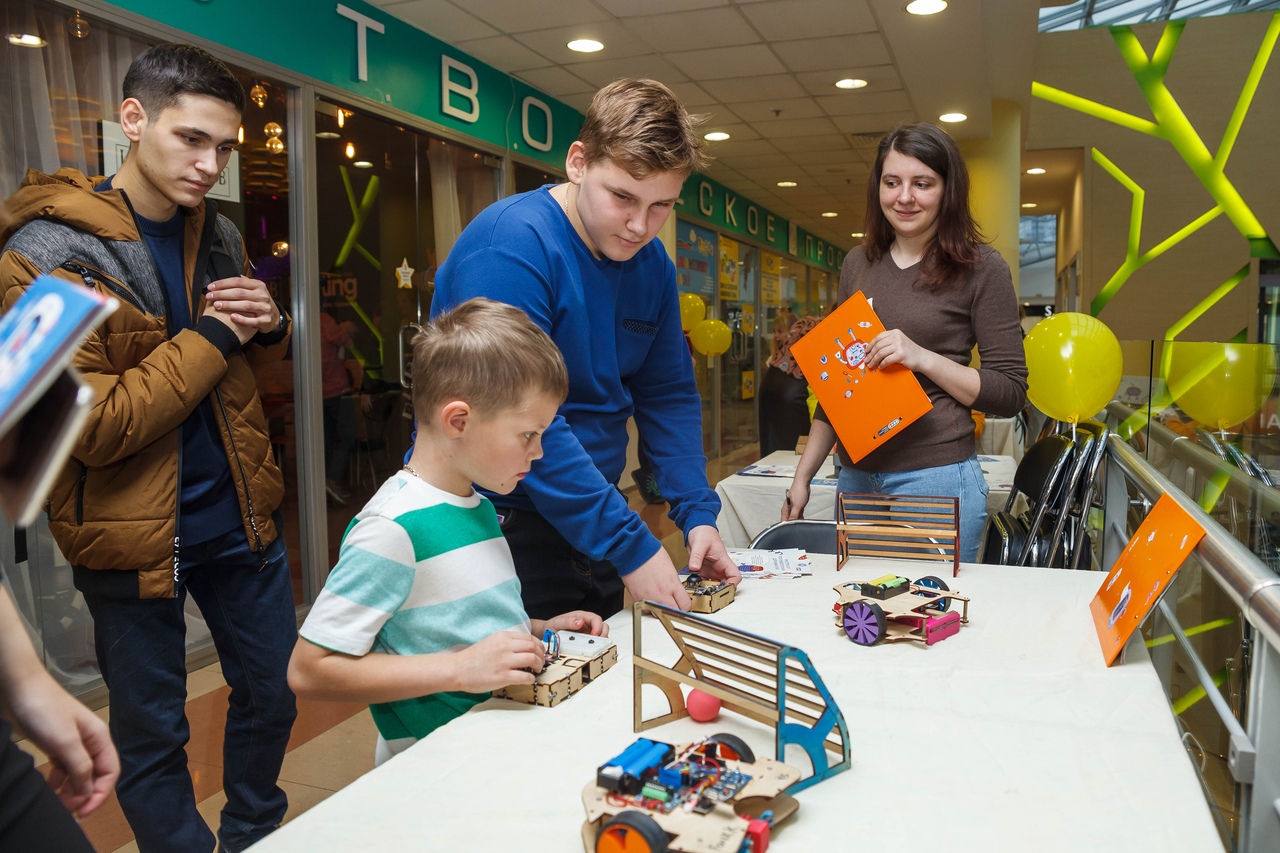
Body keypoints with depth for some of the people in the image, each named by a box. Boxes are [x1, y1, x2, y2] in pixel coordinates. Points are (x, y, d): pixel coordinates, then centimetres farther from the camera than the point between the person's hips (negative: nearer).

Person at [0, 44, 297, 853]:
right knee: (152, 736, 12)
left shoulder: (219, 236, 4)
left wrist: (270, 325, -5)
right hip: (134, 537, -6)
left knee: (273, 695, 19)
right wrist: (213, 338, -19)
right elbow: (90, 429, -21)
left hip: (241, 515, 6)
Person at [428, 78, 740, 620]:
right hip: (499, 528, -7)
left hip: (591, 523, 7)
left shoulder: (652, 264, 2)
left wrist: (698, 514, -7)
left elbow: (668, 395, 6)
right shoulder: (511, 244, -23)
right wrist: (631, 548, -27)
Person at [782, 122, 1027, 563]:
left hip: (935, 477, -4)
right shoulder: (858, 264, 10)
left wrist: (922, 357, -18)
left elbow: (1010, 392, -4)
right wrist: (803, 476, 13)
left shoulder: (981, 268, -3)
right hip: (856, 475, 5)